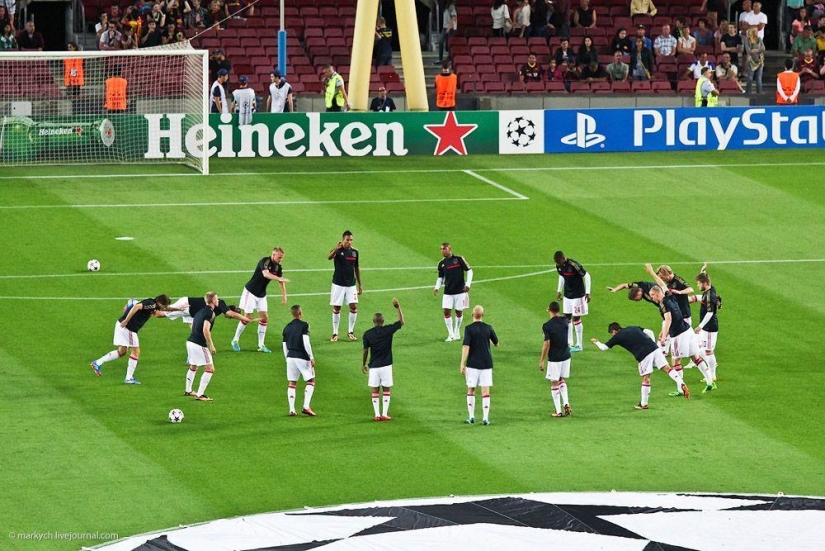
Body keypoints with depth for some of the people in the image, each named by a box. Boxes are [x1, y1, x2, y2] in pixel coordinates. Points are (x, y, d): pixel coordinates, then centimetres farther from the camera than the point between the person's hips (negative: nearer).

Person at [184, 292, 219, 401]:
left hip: (190, 341, 9)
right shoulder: (210, 312, -13)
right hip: (199, 345, -9)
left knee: (193, 367, 28)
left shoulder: (201, 310, 14)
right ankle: (200, 395, -8)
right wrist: (211, 346, -18)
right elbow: (205, 330, -22)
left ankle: (188, 390, 41)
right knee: (210, 369, -4)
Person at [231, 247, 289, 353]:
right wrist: (280, 278, -49)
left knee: (264, 318, 0)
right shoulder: (264, 261, -22)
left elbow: (281, 282, 11)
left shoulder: (278, 267, 1)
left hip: (261, 295, 7)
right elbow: (266, 274, -40)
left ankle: (261, 345, 6)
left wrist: (284, 295, 3)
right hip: (250, 292, -7)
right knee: (247, 317, -5)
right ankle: (235, 341, 11)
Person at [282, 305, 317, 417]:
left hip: (290, 357, 5)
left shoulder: (287, 328, 11)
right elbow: (306, 342, -16)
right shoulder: (304, 325, -7)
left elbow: (285, 346, 13)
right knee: (311, 381, 6)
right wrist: (311, 358, -11)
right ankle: (306, 406, -7)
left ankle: (292, 410, 3)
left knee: (291, 383, 9)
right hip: (302, 357, -5)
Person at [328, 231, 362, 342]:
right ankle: (335, 333, 10)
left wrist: (360, 285, 15)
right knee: (336, 308, 1)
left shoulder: (355, 252, 4)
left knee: (354, 307, -3)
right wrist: (336, 249, -55)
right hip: (338, 284, -3)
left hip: (351, 284, 3)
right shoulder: (338, 250, -11)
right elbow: (329, 257, -34)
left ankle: (350, 332, 12)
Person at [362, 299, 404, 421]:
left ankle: (377, 414, 3)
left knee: (375, 390, 7)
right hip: (386, 365, -1)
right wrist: (398, 308, 9)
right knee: (386, 390, 6)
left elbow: (365, 350, 1)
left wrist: (363, 364, 13)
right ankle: (385, 414, 2)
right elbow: (401, 322, 5)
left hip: (373, 366, 1)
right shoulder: (388, 330, -6)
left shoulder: (368, 334, -4)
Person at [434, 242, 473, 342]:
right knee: (446, 311, -8)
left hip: (460, 291, -3)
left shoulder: (459, 259, -7)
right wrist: (437, 287, -4)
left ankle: (457, 332, 25)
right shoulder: (442, 264, 4)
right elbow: (440, 277, 13)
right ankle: (451, 335, 1)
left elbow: (469, 270, -1)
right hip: (448, 292, 3)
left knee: (459, 312, 5)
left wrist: (468, 284, -11)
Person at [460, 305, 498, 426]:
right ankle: (485, 418, -2)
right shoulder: (488, 328, 0)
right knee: (485, 391, 2)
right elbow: (497, 344, 11)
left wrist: (462, 364, -12)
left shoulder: (469, 329, -8)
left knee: (471, 390, 12)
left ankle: (471, 417, 12)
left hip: (472, 364, -2)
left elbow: (466, 347, -15)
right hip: (486, 363, 2)